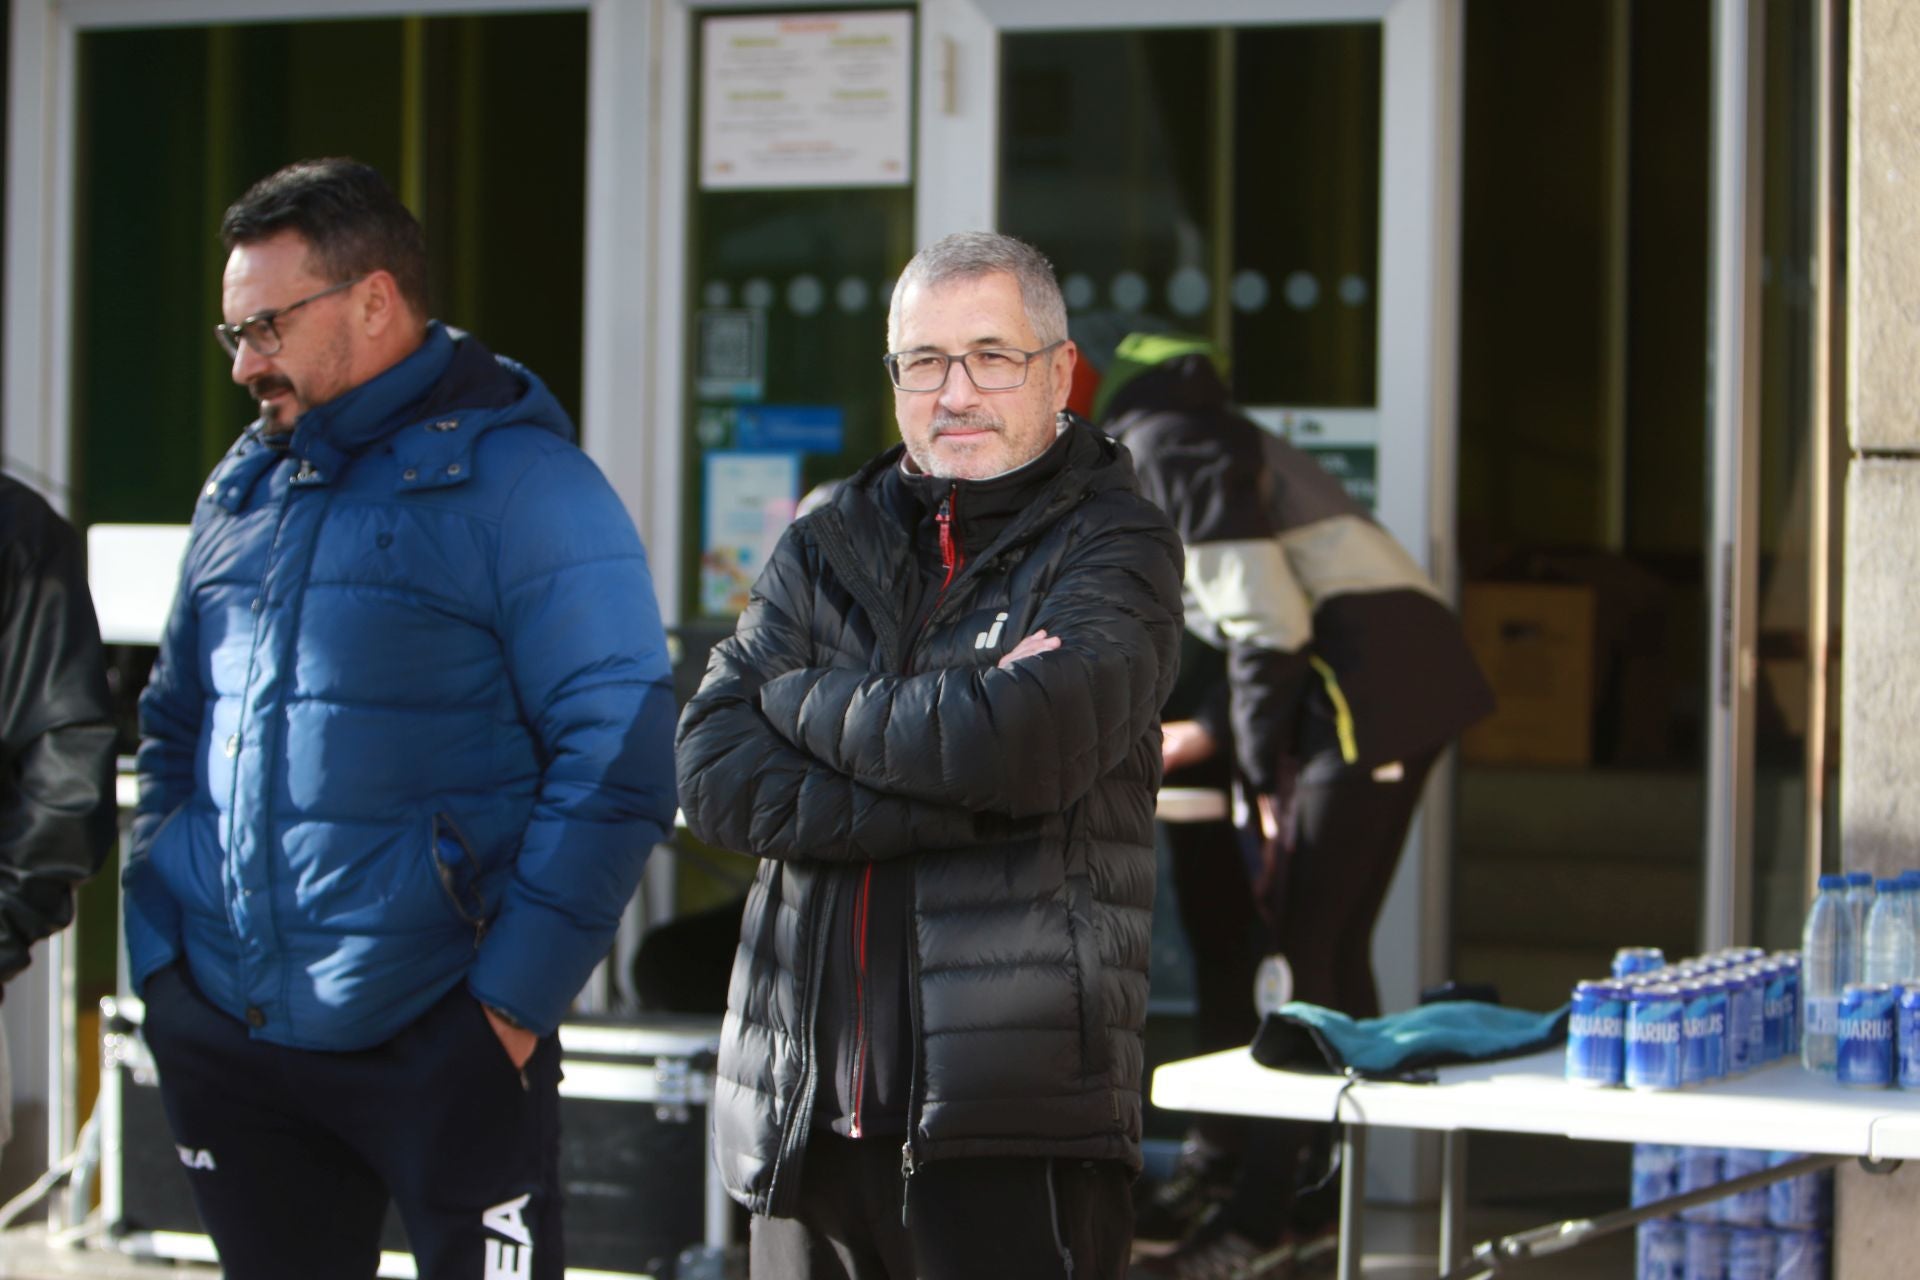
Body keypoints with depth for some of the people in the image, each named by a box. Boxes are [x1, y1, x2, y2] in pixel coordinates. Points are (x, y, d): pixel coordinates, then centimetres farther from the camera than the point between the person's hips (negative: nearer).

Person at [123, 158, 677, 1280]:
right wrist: (160, 944, 8)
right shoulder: (243, 492, 14)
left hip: (440, 1050, -6)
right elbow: (176, 732, 21)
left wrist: (512, 998, -16)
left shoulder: (520, 483, -7)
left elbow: (615, 763, -13)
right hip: (227, 1040, 6)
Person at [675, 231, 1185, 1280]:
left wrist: (801, 703, -2)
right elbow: (712, 777, 0)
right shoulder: (826, 549, 15)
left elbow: (1021, 739, -17)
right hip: (806, 1107, 5)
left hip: (1015, 1118, -5)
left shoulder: (1113, 546, 2)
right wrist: (962, 804, -11)